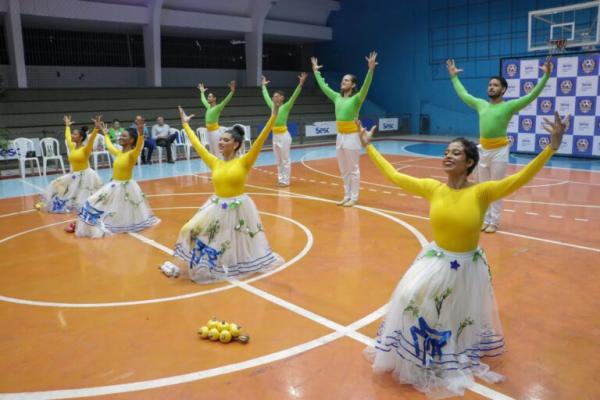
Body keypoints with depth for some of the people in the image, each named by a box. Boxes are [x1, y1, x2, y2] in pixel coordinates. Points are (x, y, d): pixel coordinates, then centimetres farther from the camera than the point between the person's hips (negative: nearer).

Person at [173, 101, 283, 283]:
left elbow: (260, 140, -19)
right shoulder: (215, 163, 2)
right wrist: (185, 125, 19)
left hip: (239, 208, -4)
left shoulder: (244, 162, -10)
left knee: (239, 245, 11)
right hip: (217, 208, 4)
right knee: (192, 232, -3)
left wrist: (273, 116, -26)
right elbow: (197, 145, 11)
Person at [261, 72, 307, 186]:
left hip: (284, 136, -7)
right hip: (275, 136, 7)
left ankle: (285, 180, 6)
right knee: (278, 161, 13)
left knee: (285, 160, 0)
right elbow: (266, 96, 25)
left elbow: (294, 96, -17)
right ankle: (280, 179, 22)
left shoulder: (286, 107, -7)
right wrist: (264, 86, 34)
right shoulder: (273, 106, 10)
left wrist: (300, 84, -27)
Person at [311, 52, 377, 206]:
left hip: (352, 137, -6)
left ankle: (354, 198, 9)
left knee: (353, 170, 1)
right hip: (340, 136, 7)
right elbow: (324, 87, 20)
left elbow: (366, 86, -25)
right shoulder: (337, 97, 9)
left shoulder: (356, 99, -8)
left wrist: (371, 69, -37)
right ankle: (347, 196, 21)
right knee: (344, 170, 12)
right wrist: (316, 72, 24)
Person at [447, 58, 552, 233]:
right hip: (482, 150, 5)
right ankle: (485, 219, 21)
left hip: (499, 151, -5)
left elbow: (531, 96, -10)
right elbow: (463, 94, 22)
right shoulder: (481, 104, 11)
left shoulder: (509, 106, -3)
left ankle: (494, 221, 9)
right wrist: (454, 77, 27)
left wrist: (546, 76, -18)